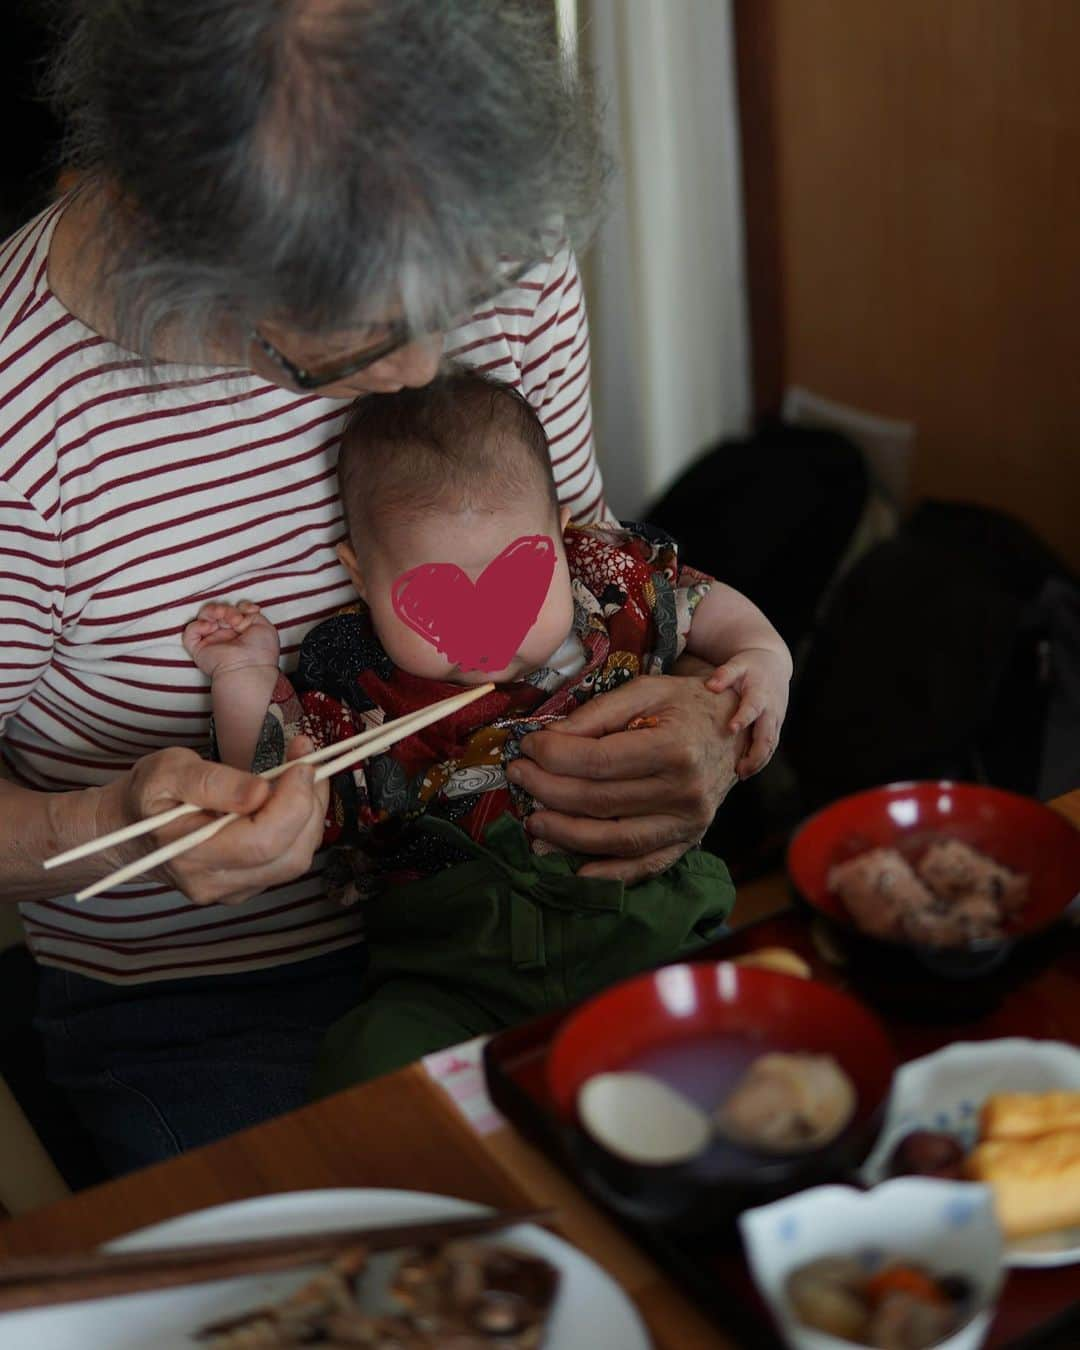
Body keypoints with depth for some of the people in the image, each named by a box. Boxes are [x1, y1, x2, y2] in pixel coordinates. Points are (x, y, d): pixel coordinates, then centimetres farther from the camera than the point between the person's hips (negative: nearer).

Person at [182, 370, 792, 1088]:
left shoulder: (615, 585, 6)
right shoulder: (358, 684, 0)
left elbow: (705, 605, 25)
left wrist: (762, 656, 5)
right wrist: (245, 676, -3)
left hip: (645, 928, 2)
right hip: (452, 970, -1)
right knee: (373, 1062, -29)